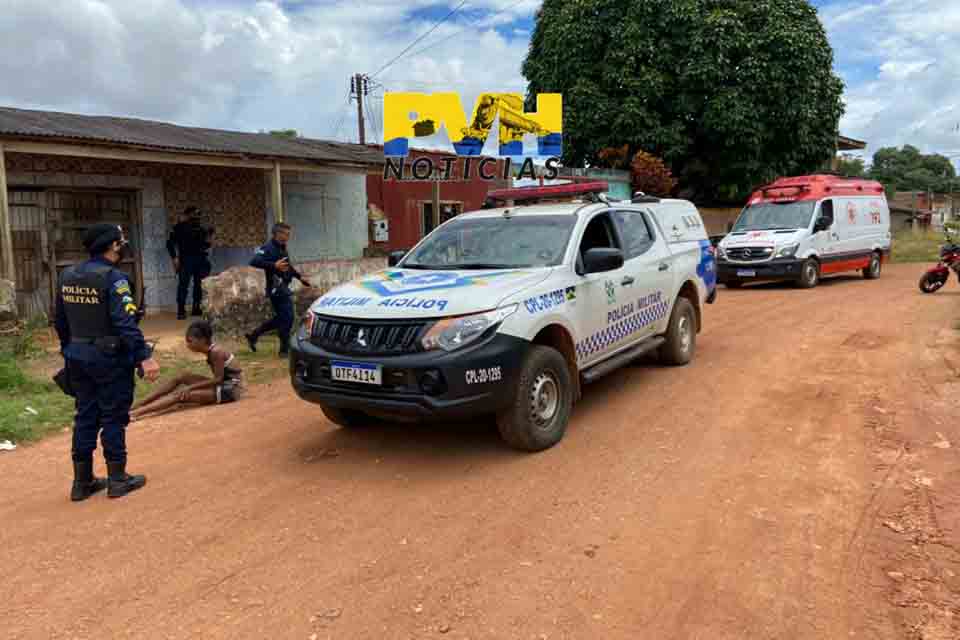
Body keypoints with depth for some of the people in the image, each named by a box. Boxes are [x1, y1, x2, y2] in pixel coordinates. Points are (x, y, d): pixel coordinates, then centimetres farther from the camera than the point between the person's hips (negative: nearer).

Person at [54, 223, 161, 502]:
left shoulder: (67, 275, 8)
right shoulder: (113, 277, -16)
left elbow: (60, 322, 14)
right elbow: (125, 323, -25)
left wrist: (69, 352, 24)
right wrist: (144, 356, -26)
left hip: (78, 357, 7)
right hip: (109, 358, -7)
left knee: (85, 417, 14)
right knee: (113, 418, 3)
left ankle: (82, 482, 20)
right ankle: (117, 479, 12)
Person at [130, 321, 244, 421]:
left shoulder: (216, 352, -19)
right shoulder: (210, 350, 6)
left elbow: (218, 379, -20)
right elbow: (218, 377, 10)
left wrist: (191, 387, -19)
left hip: (231, 388, -9)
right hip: (223, 384, 9)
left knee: (181, 396, -19)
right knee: (182, 378, 3)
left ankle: (135, 413, -26)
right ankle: (138, 405, 3)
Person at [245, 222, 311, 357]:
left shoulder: (282, 248, 14)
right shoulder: (268, 248, -14)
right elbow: (254, 262, -29)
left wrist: (299, 277, 30)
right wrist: (274, 265, -38)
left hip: (284, 289, 9)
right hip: (276, 289, -9)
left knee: (281, 318, 16)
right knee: (286, 319, -5)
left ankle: (253, 335, 26)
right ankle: (285, 350, 6)